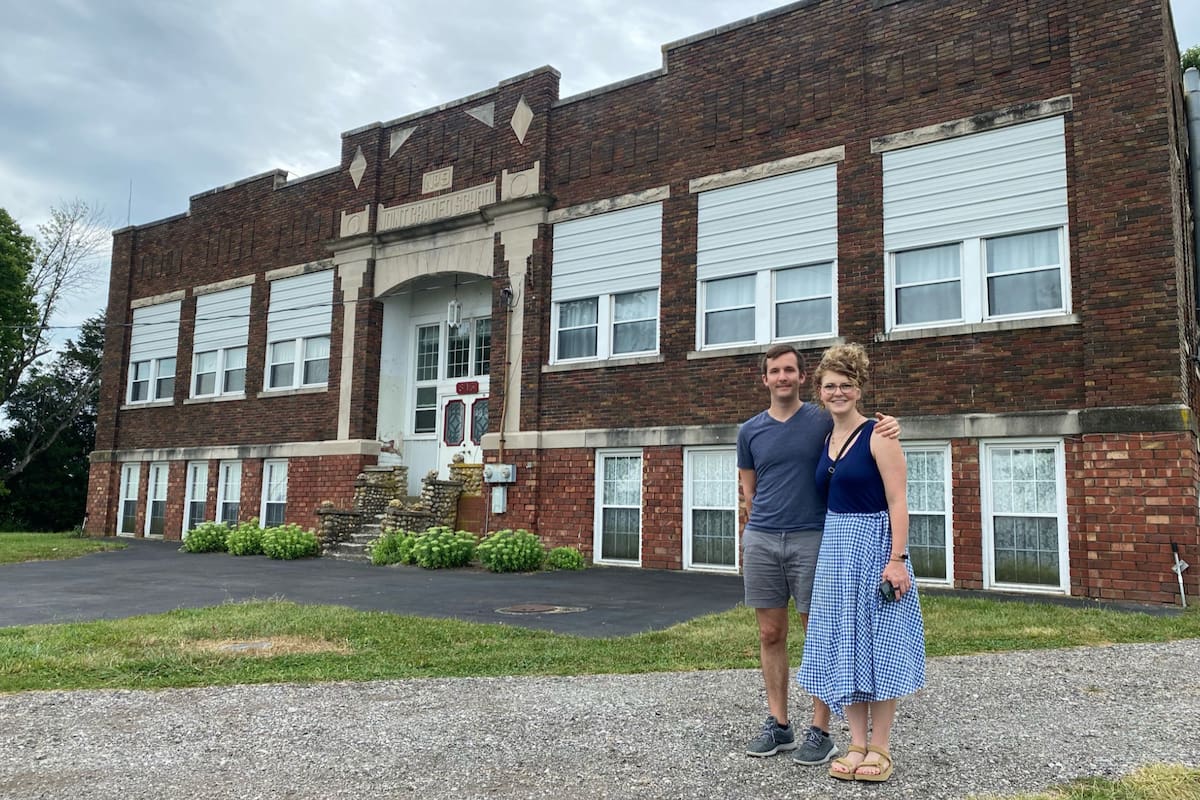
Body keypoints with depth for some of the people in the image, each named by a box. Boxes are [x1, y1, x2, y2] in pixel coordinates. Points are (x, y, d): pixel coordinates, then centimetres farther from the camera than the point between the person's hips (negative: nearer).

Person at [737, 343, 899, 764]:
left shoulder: (824, 421, 0)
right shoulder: (750, 431, 9)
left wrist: (887, 425, -14)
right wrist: (756, 529, 9)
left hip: (811, 540, -3)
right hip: (760, 540, 3)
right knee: (770, 635, 8)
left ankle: (820, 731, 14)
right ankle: (778, 725, 21)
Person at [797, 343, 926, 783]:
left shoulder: (878, 435, -9)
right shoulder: (825, 442, 11)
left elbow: (898, 501, -13)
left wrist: (897, 559, -19)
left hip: (874, 545, -6)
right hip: (835, 548, 7)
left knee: (876, 644, 2)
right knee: (842, 646, 8)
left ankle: (879, 747, 15)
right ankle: (857, 743, 19)